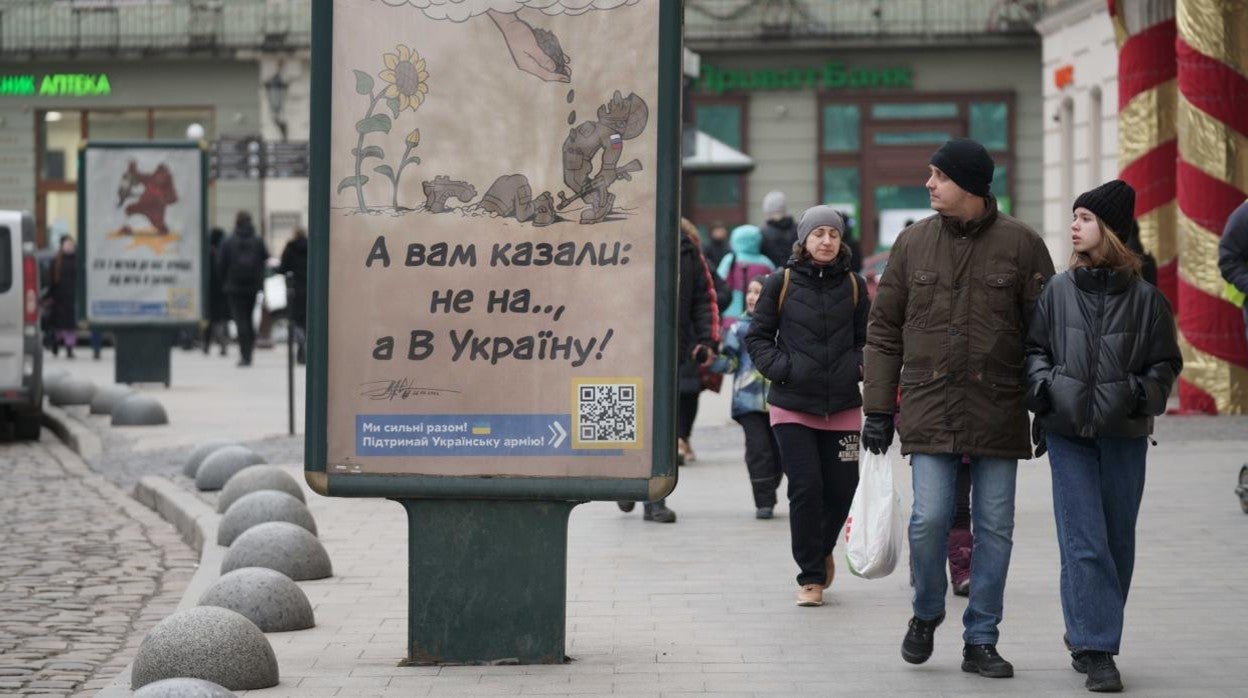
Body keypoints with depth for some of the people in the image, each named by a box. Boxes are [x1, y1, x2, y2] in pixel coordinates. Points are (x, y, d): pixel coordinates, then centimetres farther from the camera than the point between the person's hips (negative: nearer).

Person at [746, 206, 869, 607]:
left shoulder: (854, 286, 7)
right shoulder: (782, 284, 1)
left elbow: (867, 340, 14)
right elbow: (757, 336, 4)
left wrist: (857, 366, -4)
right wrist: (781, 367, -10)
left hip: (842, 407, 2)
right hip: (793, 405, -2)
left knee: (841, 487, 3)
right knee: (805, 486, -8)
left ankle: (822, 548, 34)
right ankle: (811, 576, 3)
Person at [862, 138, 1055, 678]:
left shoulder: (1020, 244, 1)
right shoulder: (914, 242, 7)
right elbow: (884, 329, 10)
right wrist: (878, 409, 6)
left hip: (998, 409, 0)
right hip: (929, 407, 1)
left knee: (994, 527, 3)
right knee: (930, 517, -8)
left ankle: (980, 641, 15)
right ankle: (926, 614, 18)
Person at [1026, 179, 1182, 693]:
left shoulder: (1143, 297, 0)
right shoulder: (1058, 290, 4)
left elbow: (1166, 362, 7)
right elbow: (1034, 348, 14)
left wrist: (1142, 394, -10)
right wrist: (1044, 386, -4)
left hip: (1124, 435, 0)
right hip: (1068, 433, 0)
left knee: (1118, 540, 8)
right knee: (1084, 541, -7)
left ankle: (1087, 635, 23)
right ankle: (1096, 650, -7)